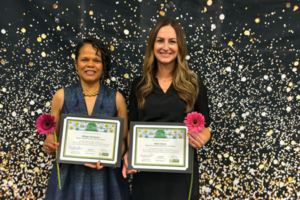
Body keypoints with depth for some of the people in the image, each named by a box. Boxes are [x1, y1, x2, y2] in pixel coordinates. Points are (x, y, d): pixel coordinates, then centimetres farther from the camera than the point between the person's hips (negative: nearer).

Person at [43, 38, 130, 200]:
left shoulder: (116, 98, -3)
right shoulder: (62, 96, -2)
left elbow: (124, 139, 3)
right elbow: (52, 135, 6)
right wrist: (49, 146, -15)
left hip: (105, 177, 0)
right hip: (68, 176, 1)